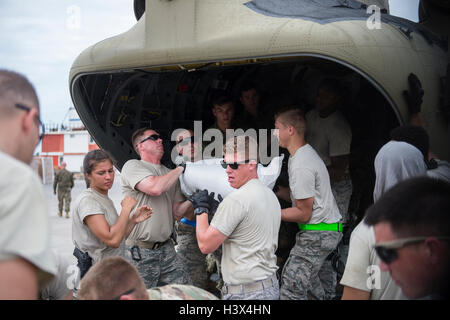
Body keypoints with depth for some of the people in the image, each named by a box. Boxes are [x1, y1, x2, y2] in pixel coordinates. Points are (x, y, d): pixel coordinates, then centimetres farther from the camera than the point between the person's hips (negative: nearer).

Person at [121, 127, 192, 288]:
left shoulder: (170, 174, 16)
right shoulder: (132, 166, -5)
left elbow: (176, 214, 14)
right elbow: (155, 188, -24)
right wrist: (180, 168, -10)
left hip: (166, 248, 6)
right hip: (140, 252, -6)